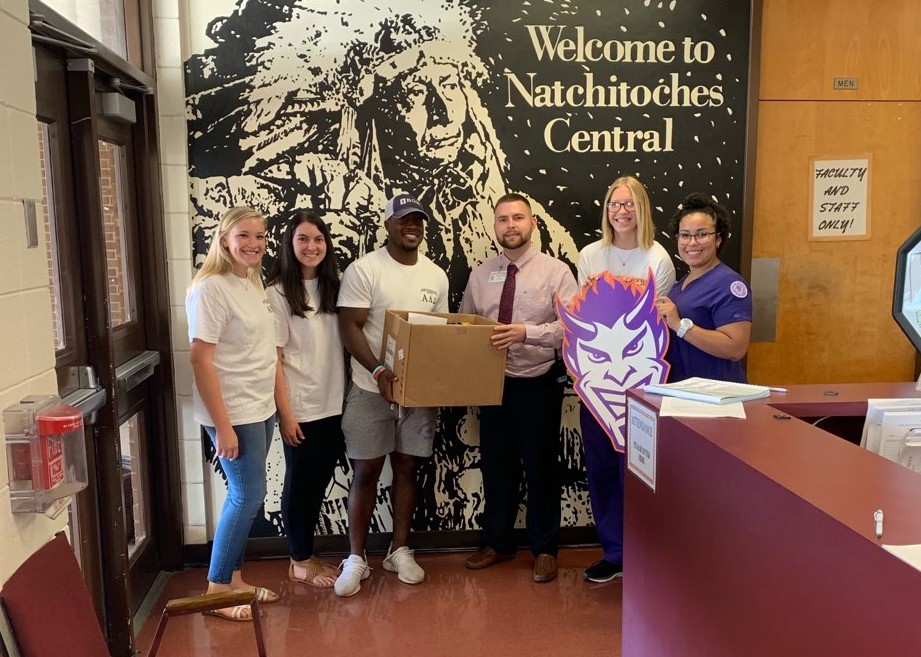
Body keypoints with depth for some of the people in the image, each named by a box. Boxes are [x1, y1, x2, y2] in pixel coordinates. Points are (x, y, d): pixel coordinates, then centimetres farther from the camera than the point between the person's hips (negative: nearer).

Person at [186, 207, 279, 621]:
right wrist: (223, 425, -21)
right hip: (234, 412, -8)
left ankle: (234, 579, 26)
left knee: (245, 495, 13)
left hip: (261, 409, 8)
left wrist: (279, 406, 13)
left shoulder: (251, 283, 10)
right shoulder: (210, 288, -16)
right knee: (249, 495, -2)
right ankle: (217, 588, 13)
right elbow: (200, 360, -19)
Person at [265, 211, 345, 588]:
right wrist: (285, 412, -14)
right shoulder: (278, 293, -10)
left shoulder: (333, 287, 6)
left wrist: (348, 395, 5)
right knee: (299, 483, 9)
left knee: (320, 482, 15)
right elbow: (273, 359, -11)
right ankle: (301, 561, 25)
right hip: (301, 408, -5)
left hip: (334, 405, 6)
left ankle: (305, 553, 32)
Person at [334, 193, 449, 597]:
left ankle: (399, 551, 26)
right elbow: (349, 327, -12)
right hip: (373, 389, -4)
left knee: (407, 468, 12)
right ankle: (356, 559, 16)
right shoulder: (363, 270, -8)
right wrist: (378, 371, -24)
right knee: (366, 472, 2)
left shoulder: (436, 276, 7)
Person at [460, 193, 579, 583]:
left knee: (541, 467, 9)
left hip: (539, 385, -4)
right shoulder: (480, 275, 6)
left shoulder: (556, 272, -7)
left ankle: (544, 549, 28)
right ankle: (497, 543, 34)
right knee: (495, 465, 15)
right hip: (493, 385, 4)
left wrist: (526, 331, -29)